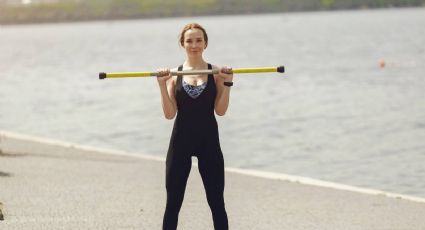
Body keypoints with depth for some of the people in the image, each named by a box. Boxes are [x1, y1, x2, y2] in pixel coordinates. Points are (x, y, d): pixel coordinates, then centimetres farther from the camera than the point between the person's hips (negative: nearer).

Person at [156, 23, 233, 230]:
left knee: (216, 202, 3)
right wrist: (162, 86, -14)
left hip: (209, 141, 0)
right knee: (173, 203, 4)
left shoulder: (216, 72, 1)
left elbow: (220, 110, -5)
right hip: (181, 141, 0)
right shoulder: (174, 74, 2)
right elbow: (169, 114, -4)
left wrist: (227, 83, -14)